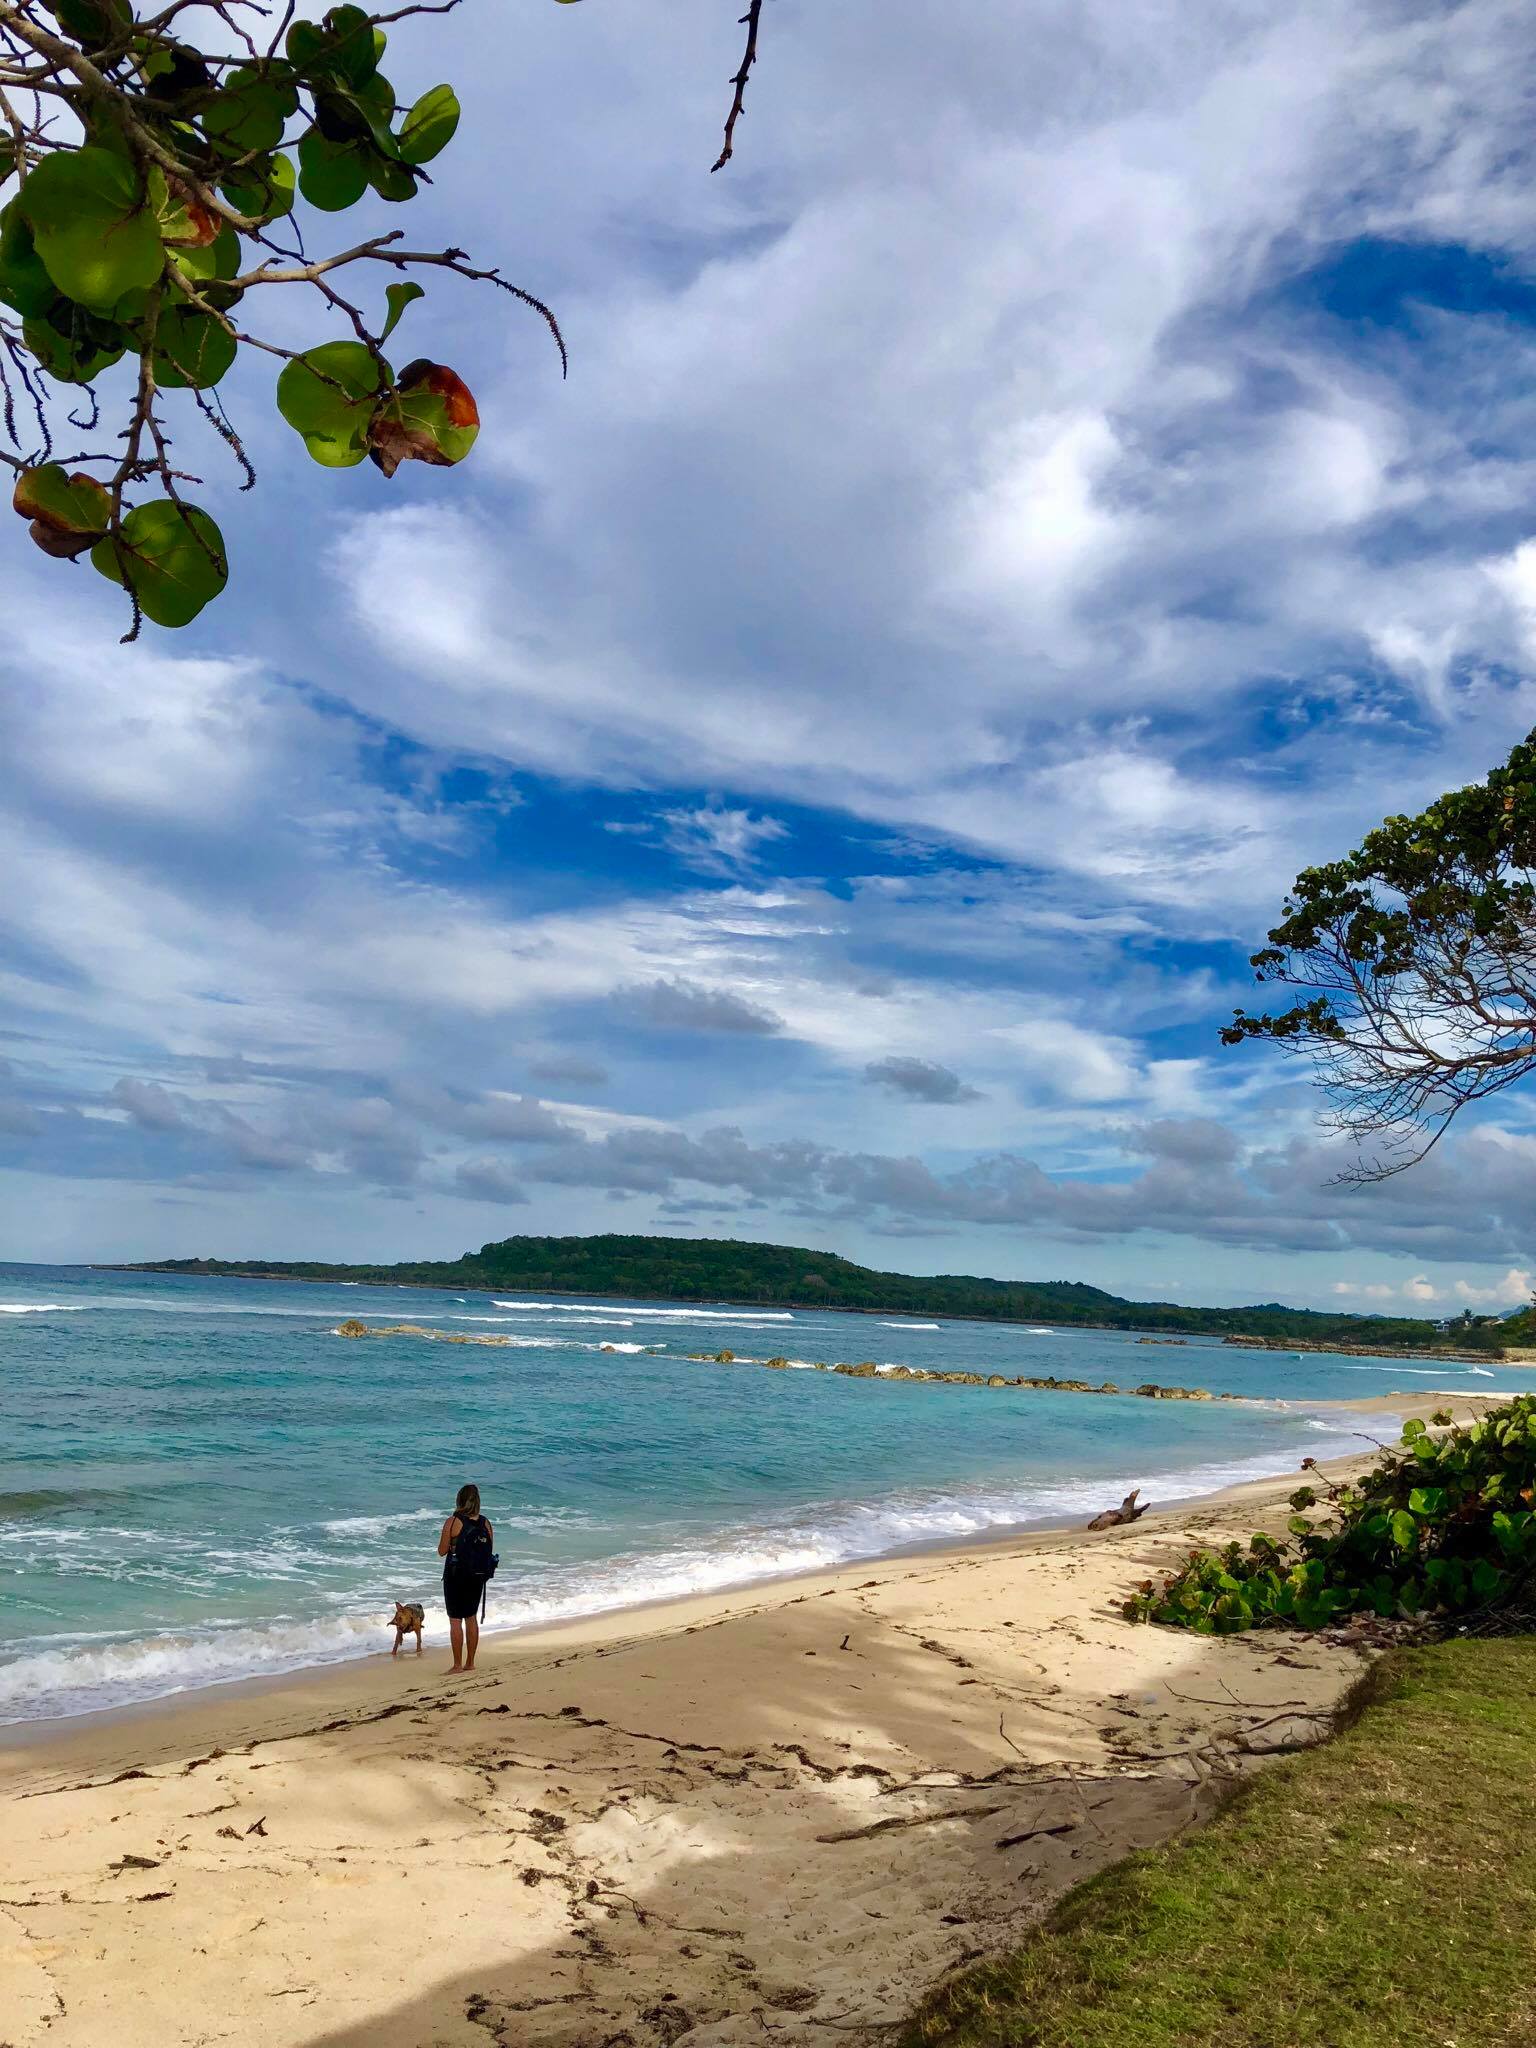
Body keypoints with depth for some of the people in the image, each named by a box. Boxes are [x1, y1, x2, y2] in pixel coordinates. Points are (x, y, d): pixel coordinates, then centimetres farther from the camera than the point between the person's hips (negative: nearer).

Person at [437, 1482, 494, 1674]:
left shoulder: (453, 1522, -13)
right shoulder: (485, 1523, 0)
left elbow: (442, 1551, -8)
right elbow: (488, 1551, 6)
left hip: (456, 1576, -5)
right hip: (478, 1576, 5)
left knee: (455, 1620, 3)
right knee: (472, 1618, 15)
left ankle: (458, 1665, 5)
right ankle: (470, 1663, 21)